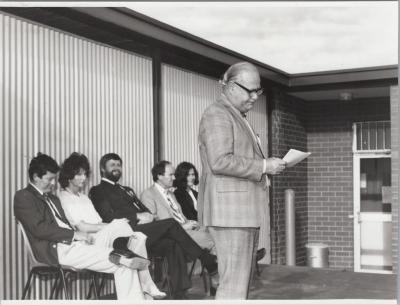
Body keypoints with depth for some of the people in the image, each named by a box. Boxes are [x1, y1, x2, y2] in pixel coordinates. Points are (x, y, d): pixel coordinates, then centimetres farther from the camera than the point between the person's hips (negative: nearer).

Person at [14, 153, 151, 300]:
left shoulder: (52, 198, 27)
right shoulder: (23, 197, 1)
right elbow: (39, 229, -13)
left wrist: (80, 235, -2)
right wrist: (74, 234, -14)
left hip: (71, 244, 8)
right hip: (56, 250, -8)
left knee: (124, 266, -12)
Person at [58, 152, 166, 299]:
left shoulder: (84, 197, 30)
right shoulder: (64, 198, 3)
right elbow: (82, 227, -10)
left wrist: (109, 226, -3)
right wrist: (112, 225, -14)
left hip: (102, 237, 8)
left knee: (139, 237, -18)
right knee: (119, 225, -32)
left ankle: (144, 288, -25)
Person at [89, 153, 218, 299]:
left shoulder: (127, 190, 33)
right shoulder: (98, 191, 9)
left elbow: (146, 210, 23)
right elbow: (109, 217, -7)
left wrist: (148, 216, -1)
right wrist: (137, 217, -11)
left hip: (143, 232, 7)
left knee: (174, 245, -21)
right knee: (171, 223, -20)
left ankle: (179, 294, -25)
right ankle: (207, 260, -12)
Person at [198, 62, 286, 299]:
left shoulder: (239, 117, 23)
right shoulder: (217, 114, -9)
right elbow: (220, 161, -21)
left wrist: (267, 165, 14)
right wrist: (263, 166, -16)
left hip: (245, 210, 10)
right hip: (230, 207, -10)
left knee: (243, 280, 9)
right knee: (234, 284, -11)